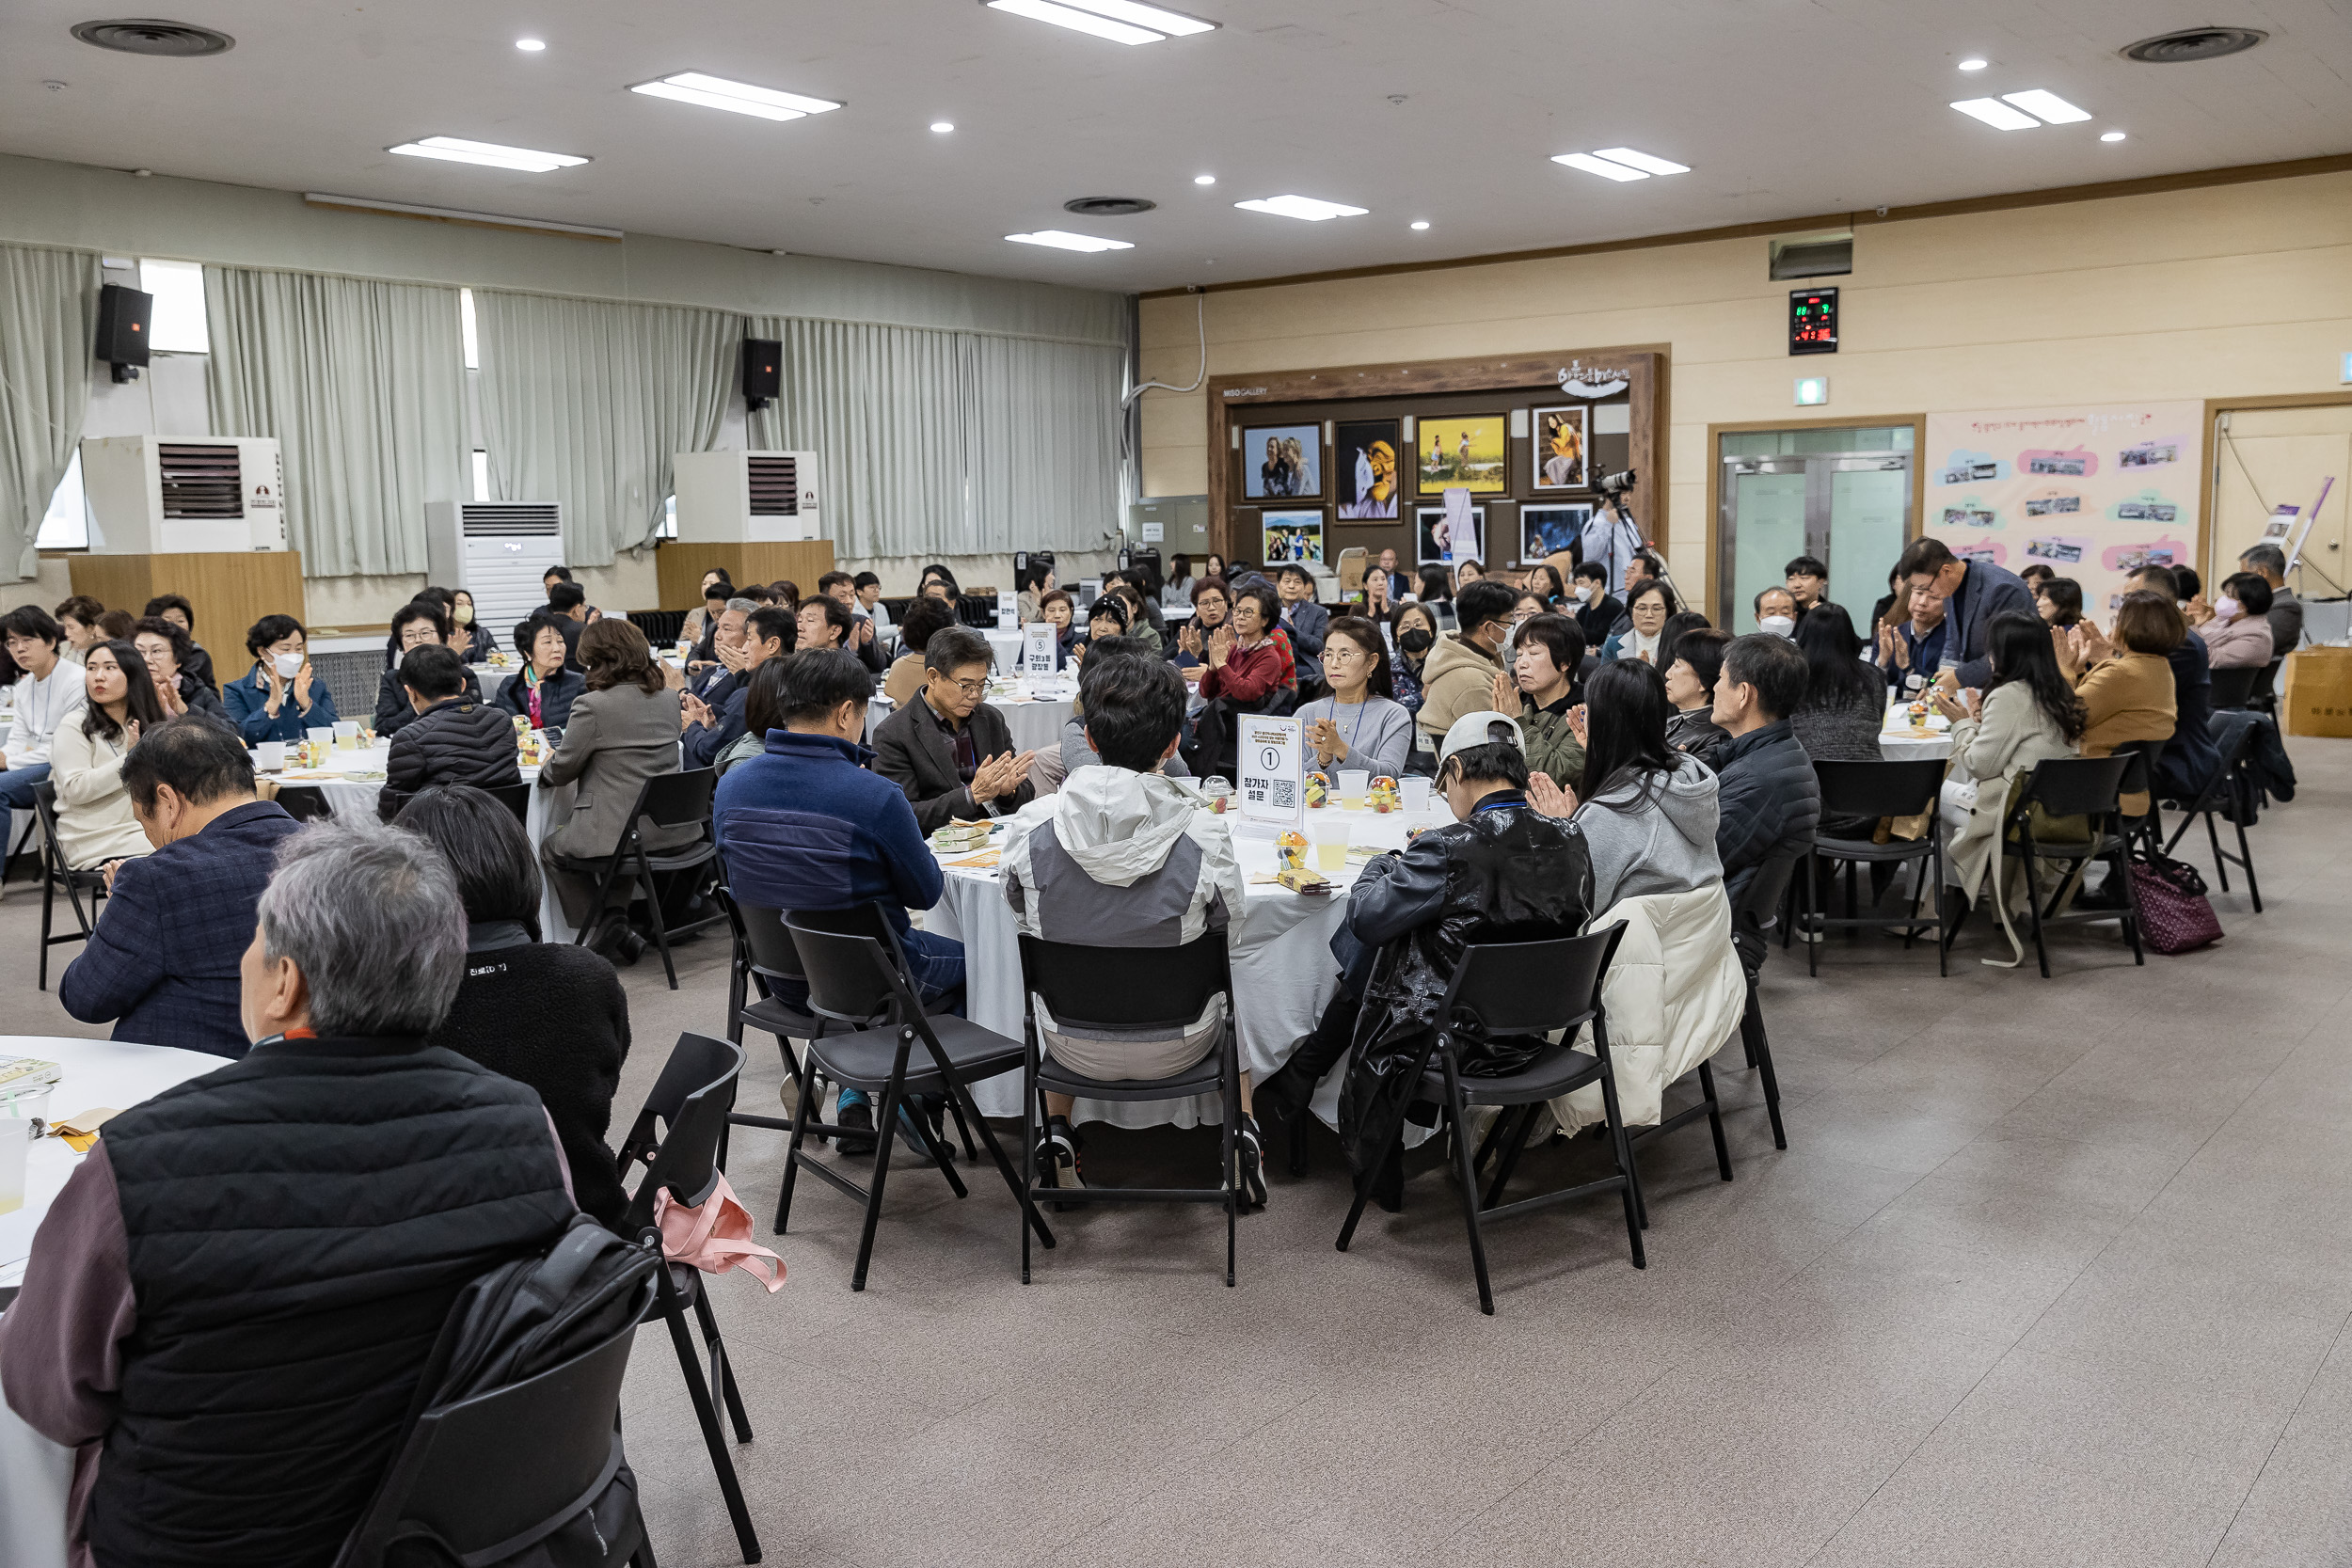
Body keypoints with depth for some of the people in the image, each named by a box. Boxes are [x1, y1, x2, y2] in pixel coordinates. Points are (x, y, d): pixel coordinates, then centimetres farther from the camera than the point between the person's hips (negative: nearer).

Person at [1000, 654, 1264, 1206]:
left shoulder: (1030, 825, -20)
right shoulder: (1204, 835, -24)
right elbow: (1228, 930, -6)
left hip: (1073, 1047, 1)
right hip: (1175, 1047, -1)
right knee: (1227, 988, 34)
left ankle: (1057, 1134, 34)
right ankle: (1243, 1131, 34)